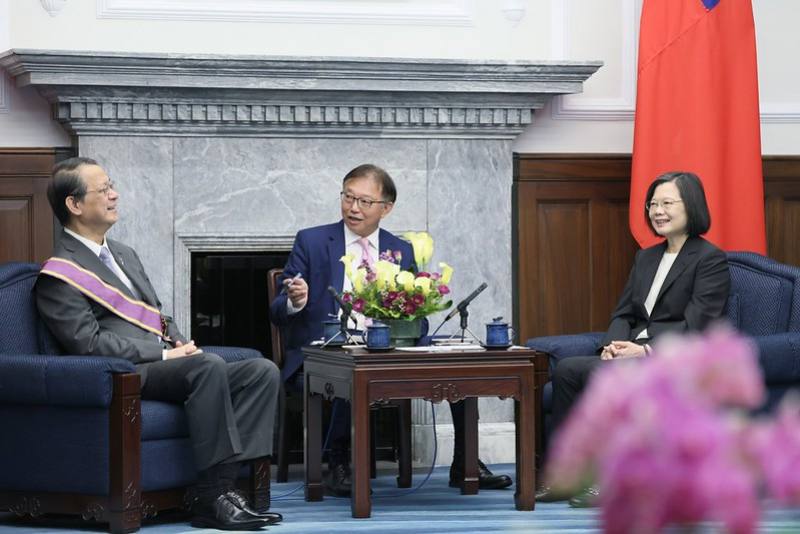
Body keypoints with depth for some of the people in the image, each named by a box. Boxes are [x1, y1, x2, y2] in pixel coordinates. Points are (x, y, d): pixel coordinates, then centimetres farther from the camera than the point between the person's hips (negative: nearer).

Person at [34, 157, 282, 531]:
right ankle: (213, 496, -34)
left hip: (165, 364, 9)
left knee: (263, 372, -12)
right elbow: (90, 343, -13)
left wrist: (181, 344, 5)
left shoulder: (124, 255, 25)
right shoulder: (59, 275, -4)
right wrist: (164, 354, -14)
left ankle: (226, 482, -23)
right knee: (210, 365, -34)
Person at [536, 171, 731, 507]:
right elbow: (623, 313, 16)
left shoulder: (710, 260, -4)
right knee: (566, 370, -17)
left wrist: (647, 350, -23)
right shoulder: (646, 258, 21)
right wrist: (612, 344, -6)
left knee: (597, 374, -30)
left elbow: (695, 326, -14)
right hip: (635, 355, 8)